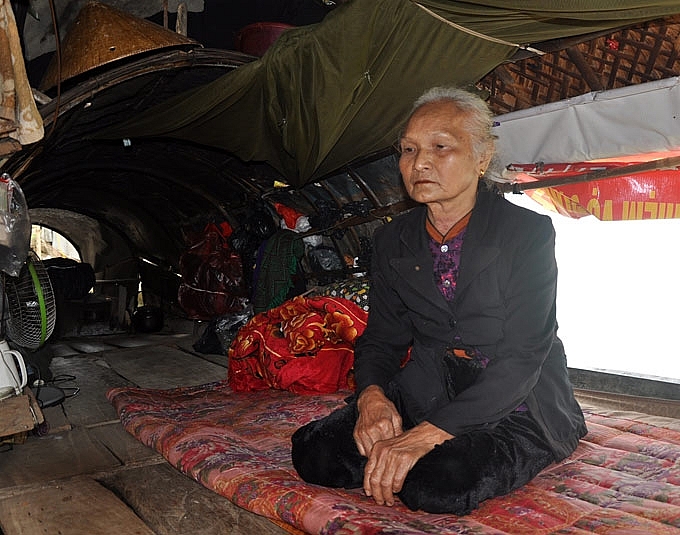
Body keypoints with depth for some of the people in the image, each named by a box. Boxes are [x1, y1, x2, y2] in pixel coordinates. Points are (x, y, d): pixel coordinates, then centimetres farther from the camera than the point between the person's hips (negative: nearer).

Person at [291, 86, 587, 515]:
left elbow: (521, 360, -19)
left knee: (438, 482, -32)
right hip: (428, 394, 4)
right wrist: (372, 395, -18)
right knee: (313, 451, -17)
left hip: (516, 410, -3)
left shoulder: (529, 233, -12)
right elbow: (381, 337, 6)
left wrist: (427, 434, -29)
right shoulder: (392, 242, 4)